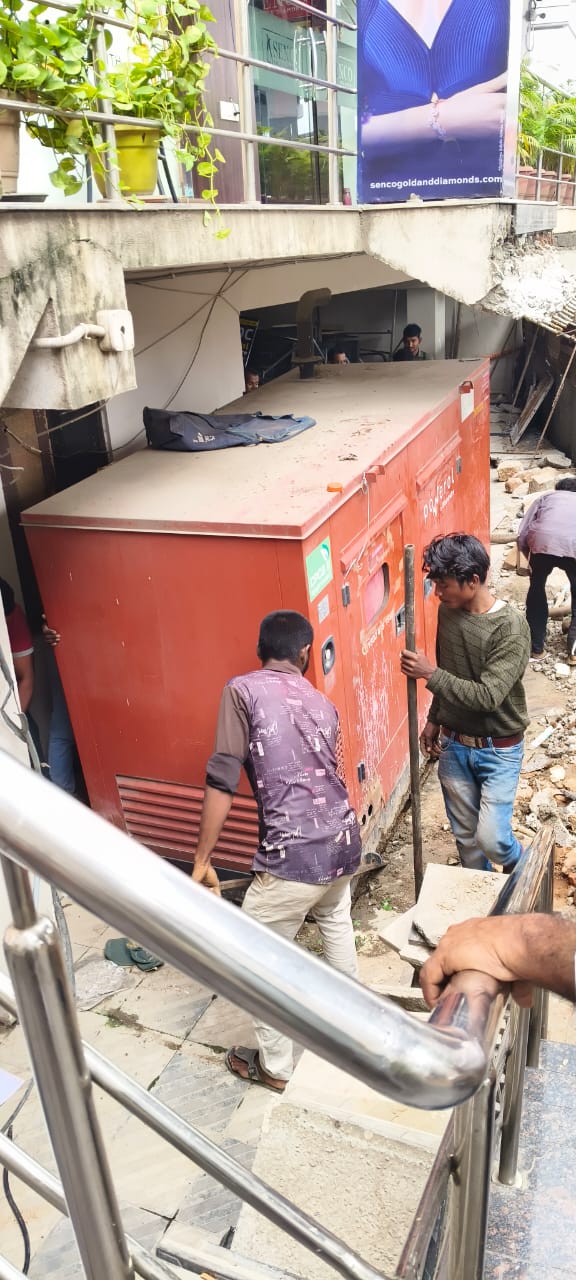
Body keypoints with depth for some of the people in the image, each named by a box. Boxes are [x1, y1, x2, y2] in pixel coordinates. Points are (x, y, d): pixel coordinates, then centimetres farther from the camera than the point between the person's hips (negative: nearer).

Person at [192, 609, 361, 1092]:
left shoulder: (243, 690, -6)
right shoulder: (321, 702, 11)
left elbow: (222, 781, -12)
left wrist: (203, 859, -5)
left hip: (294, 854, -6)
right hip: (345, 839, 7)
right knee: (336, 922, 34)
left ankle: (275, 1066, 29)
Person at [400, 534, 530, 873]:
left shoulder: (511, 628, -24)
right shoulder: (448, 611, -4)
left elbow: (488, 696, -29)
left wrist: (430, 674, -28)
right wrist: (434, 720, 12)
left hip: (498, 750, -5)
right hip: (453, 744, 6)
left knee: (491, 838, -6)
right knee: (465, 834, 15)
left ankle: (522, 870, 28)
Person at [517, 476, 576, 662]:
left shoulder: (545, 497, 33)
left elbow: (522, 536, 21)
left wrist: (530, 559, 36)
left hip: (543, 541, 0)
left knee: (536, 589, 26)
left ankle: (535, 646, 30)